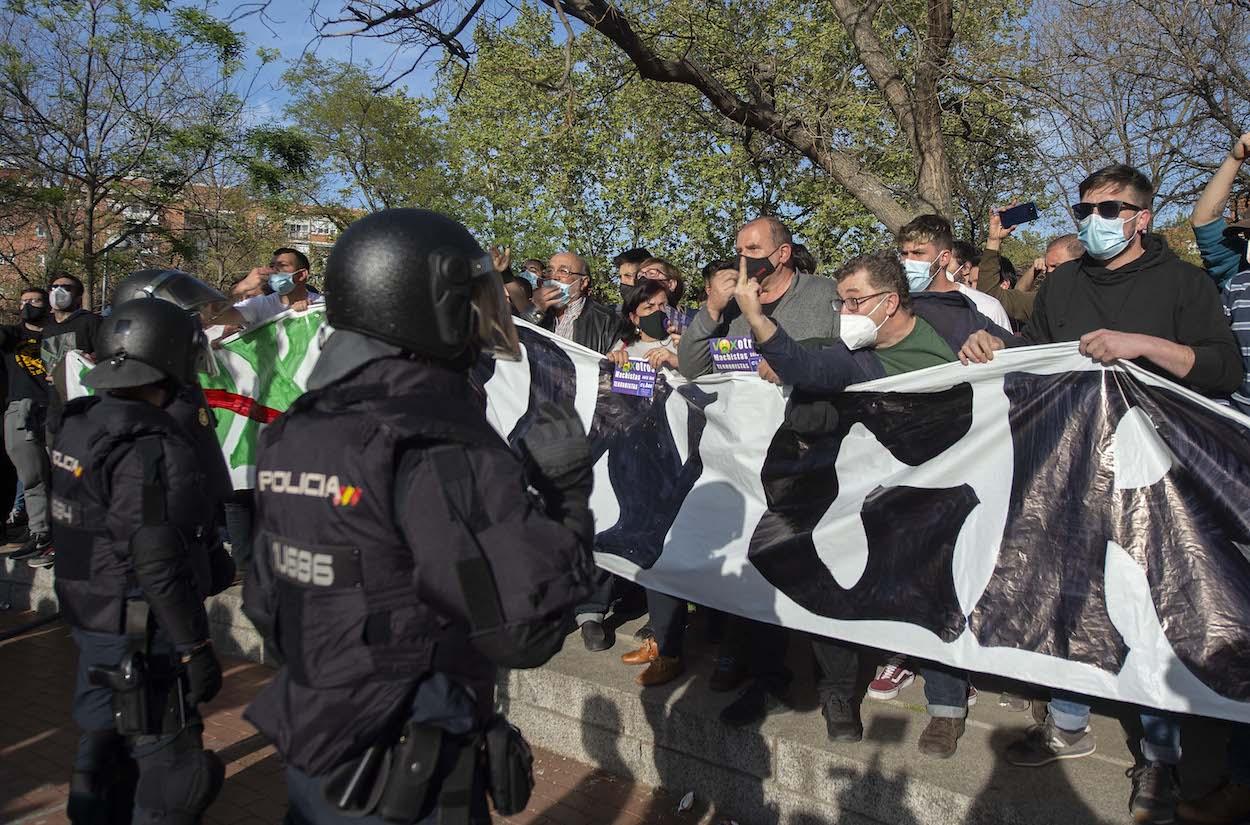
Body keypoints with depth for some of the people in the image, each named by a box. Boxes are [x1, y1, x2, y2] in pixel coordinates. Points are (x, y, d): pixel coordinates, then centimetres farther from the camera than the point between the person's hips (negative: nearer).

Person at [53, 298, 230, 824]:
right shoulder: (154, 448, -25)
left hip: (88, 619, 9)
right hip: (141, 637, -9)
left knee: (101, 739, 24)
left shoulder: (77, 427, 3)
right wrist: (195, 649, -18)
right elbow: (160, 567, -26)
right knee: (169, 760, 5)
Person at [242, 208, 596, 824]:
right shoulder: (442, 449, -27)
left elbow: (266, 604, 9)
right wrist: (565, 493, -15)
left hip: (309, 758, 8)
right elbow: (525, 629, -25)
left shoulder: (292, 432, 0)